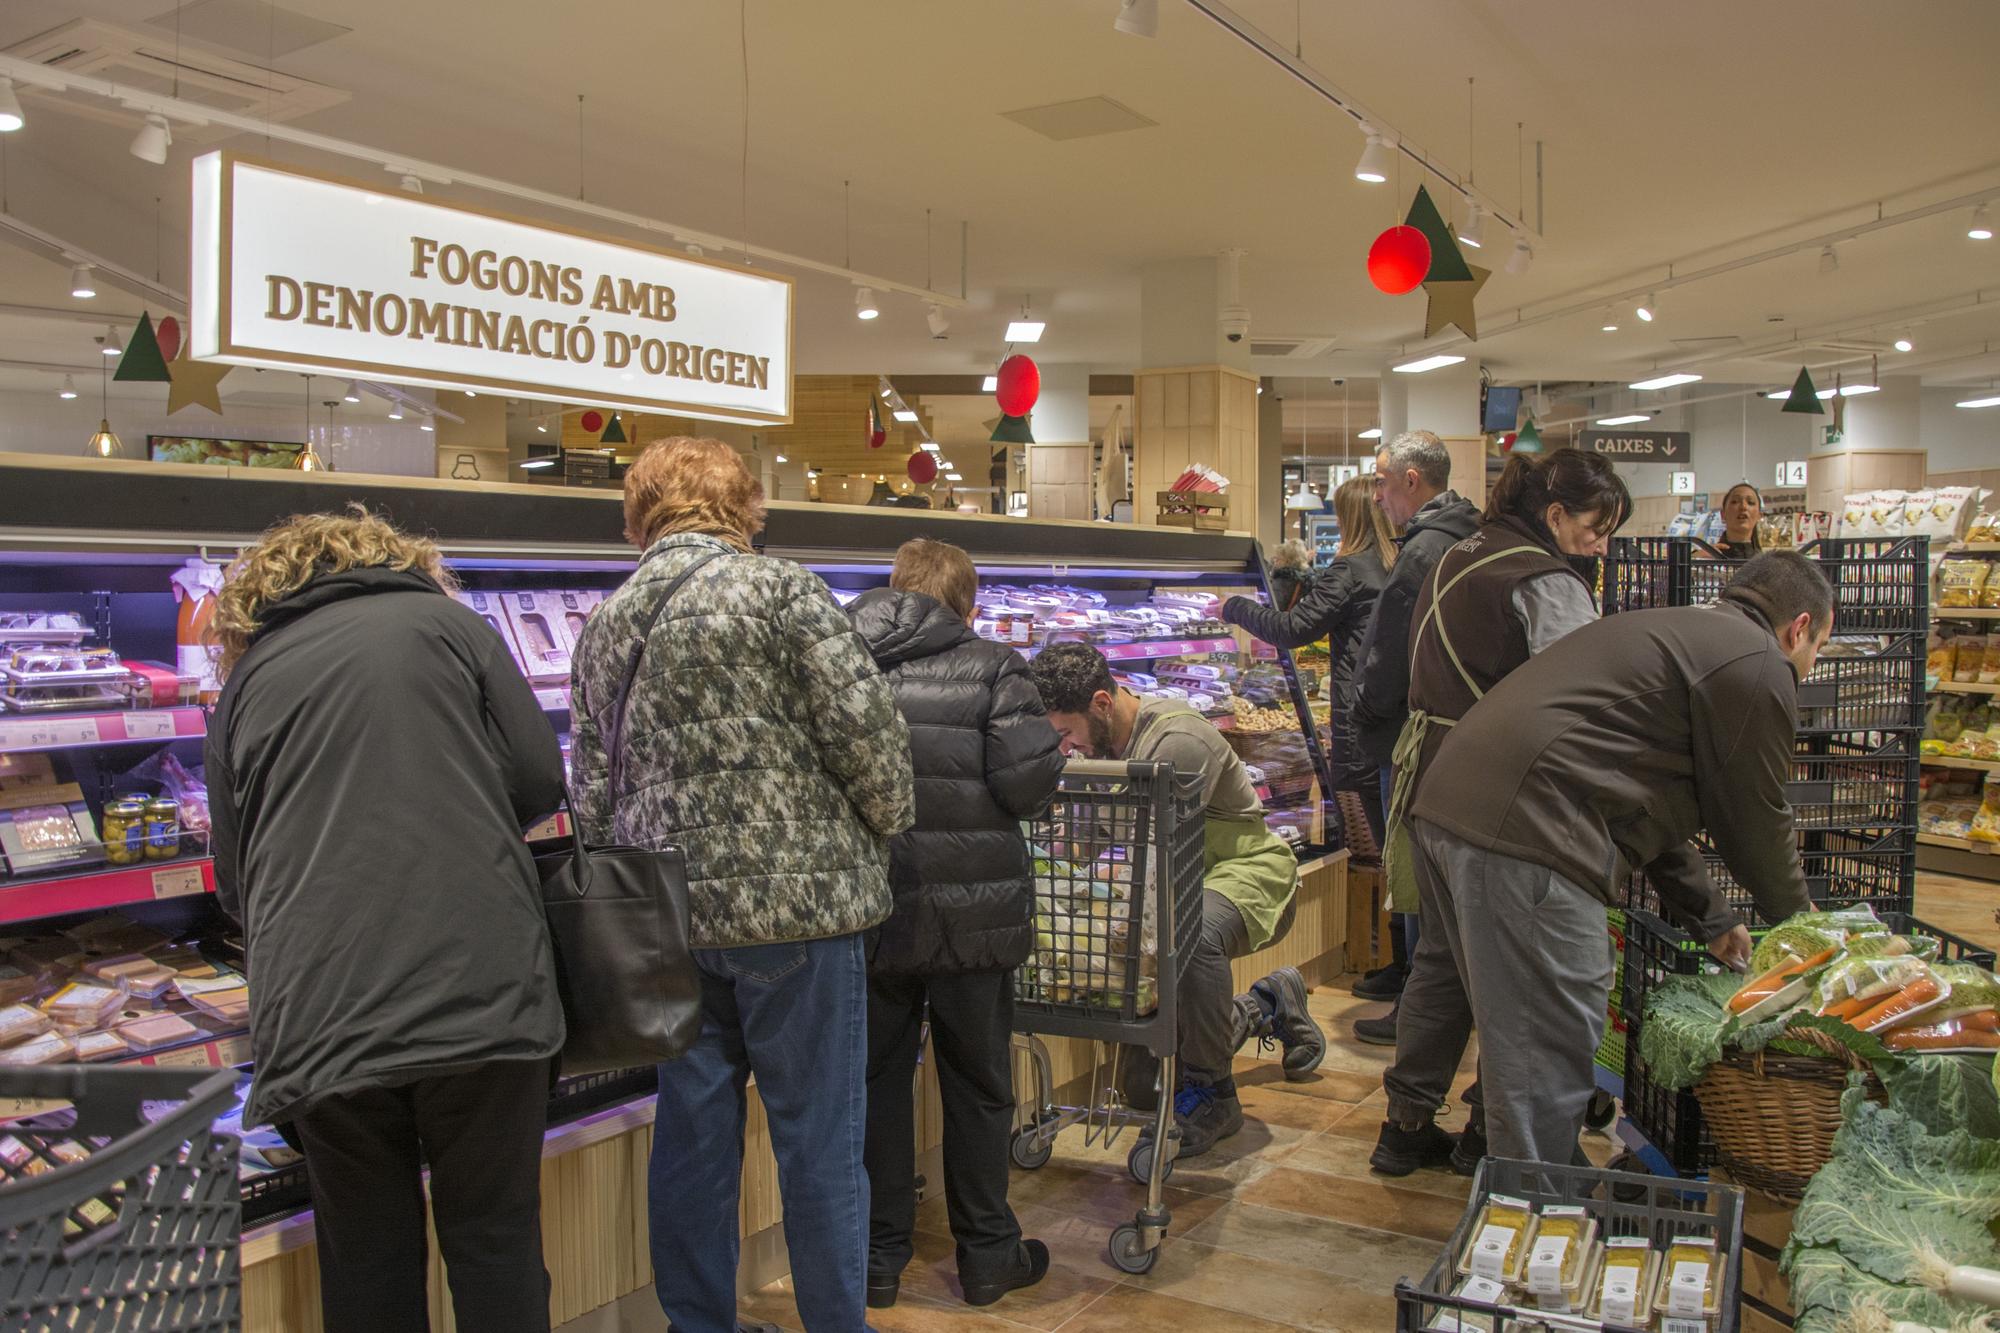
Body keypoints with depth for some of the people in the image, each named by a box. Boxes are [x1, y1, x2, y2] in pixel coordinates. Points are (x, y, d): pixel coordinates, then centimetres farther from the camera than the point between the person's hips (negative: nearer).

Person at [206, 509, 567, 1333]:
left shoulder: (246, 678, 16)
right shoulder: (444, 622, 10)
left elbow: (234, 881, 21)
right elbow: (541, 780, 4)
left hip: (319, 1018, 2)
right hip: (482, 992, -2)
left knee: (367, 1262, 14)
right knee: (496, 1237, 10)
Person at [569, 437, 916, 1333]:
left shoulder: (602, 628, 11)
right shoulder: (781, 590, -8)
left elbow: (592, 795, 13)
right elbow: (867, 731, -13)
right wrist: (885, 833, 4)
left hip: (669, 915, 6)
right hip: (795, 900, -6)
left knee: (693, 1132, 15)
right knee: (819, 1140, 5)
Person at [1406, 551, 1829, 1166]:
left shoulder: (1673, 630, 31)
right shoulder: (1755, 662, 1)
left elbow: (1649, 802, 35)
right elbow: (1754, 817, 7)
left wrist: (1714, 921, 37)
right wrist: (1800, 922, 26)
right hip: (1523, 837, -11)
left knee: (1520, 1040, 22)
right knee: (1547, 1074, -2)